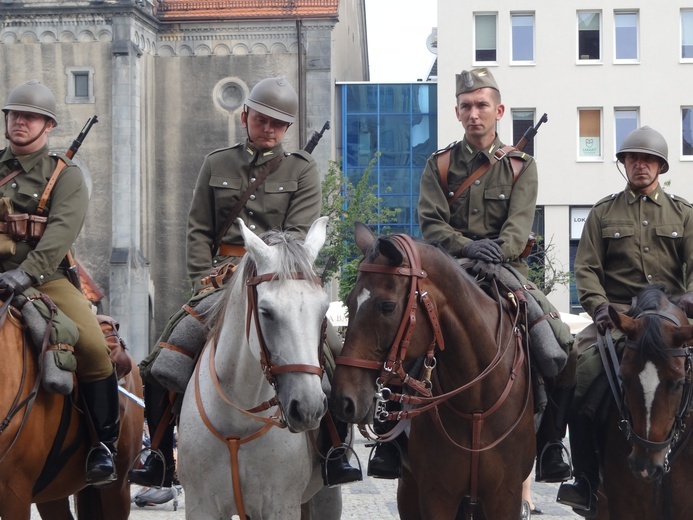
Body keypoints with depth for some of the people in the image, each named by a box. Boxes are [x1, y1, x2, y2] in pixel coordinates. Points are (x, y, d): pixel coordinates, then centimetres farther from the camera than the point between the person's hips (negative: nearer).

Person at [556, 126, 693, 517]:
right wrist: (599, 306, -13)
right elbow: (587, 268, 4)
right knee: (577, 369, -21)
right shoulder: (604, 213, 12)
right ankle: (588, 486, -11)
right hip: (617, 315, -1)